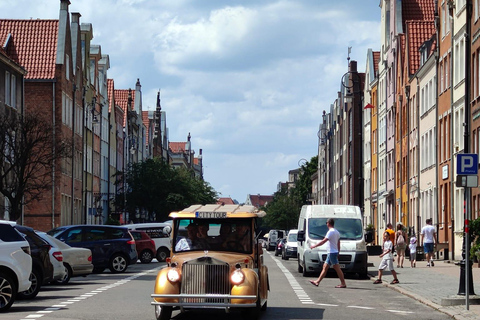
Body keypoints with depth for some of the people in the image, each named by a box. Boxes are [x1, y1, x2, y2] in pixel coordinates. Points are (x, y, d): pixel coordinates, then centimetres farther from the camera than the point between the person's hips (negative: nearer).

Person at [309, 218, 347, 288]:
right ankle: (317, 282, 13)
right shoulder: (336, 232, 14)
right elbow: (338, 243, 17)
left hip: (332, 253, -10)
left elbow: (323, 241, -19)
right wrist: (338, 252, 22)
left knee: (337, 268, -7)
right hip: (330, 253, 10)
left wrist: (314, 246, -12)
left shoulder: (330, 232, -16)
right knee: (325, 267, 11)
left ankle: (343, 283, -6)